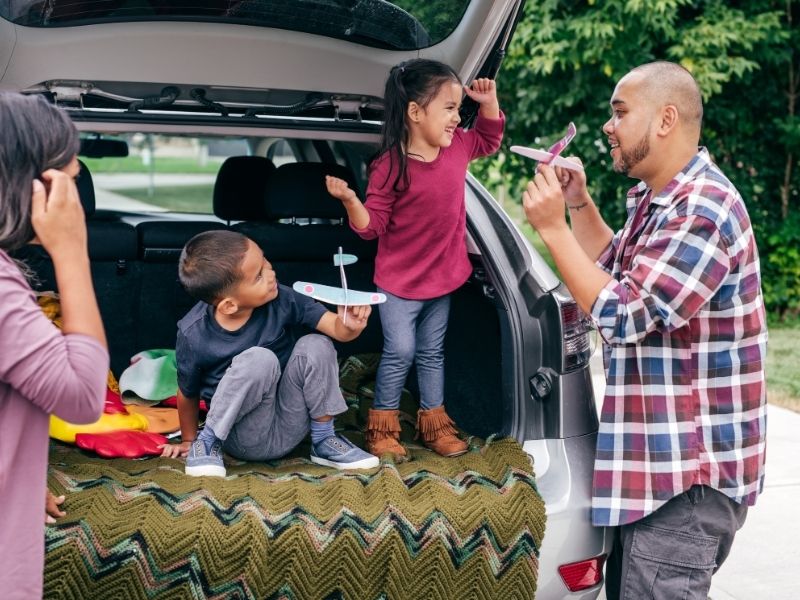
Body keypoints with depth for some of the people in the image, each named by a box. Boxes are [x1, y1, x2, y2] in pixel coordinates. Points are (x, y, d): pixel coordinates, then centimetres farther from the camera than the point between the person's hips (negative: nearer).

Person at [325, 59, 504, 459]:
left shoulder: (457, 147, -2)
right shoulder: (390, 166, -20)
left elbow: (489, 140, 21)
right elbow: (372, 226, -16)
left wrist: (489, 102, 5)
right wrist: (349, 200, -34)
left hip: (442, 277, 6)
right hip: (399, 281, -5)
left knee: (432, 352, 16)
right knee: (400, 352, -1)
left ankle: (434, 422, 27)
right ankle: (382, 425, 14)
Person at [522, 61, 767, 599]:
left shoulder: (703, 209, -21)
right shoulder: (654, 200, 12)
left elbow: (621, 317, -24)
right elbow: (614, 268, 30)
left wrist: (553, 227, -19)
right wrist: (579, 203, 14)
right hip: (659, 456, 11)